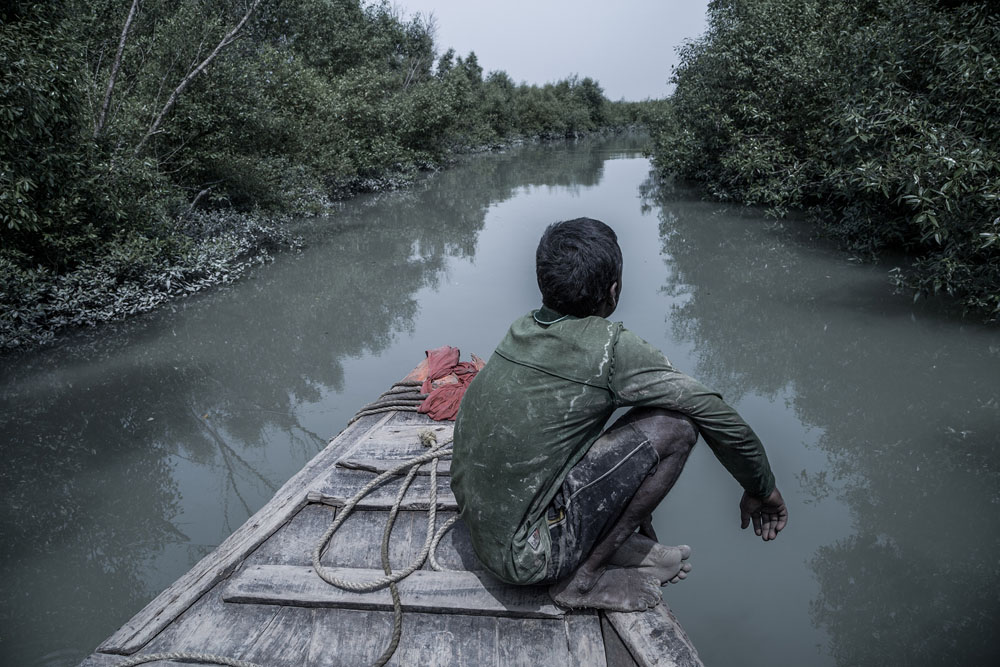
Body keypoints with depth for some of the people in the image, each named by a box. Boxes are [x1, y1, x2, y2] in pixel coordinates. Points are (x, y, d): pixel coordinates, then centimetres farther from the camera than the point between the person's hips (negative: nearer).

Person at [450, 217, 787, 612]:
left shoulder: (523, 329, 3)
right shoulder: (610, 347, -19)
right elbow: (721, 418, -10)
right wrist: (763, 490, 8)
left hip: (479, 527, 8)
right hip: (524, 556, -8)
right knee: (675, 424, -14)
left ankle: (625, 545, 14)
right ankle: (583, 578, -2)